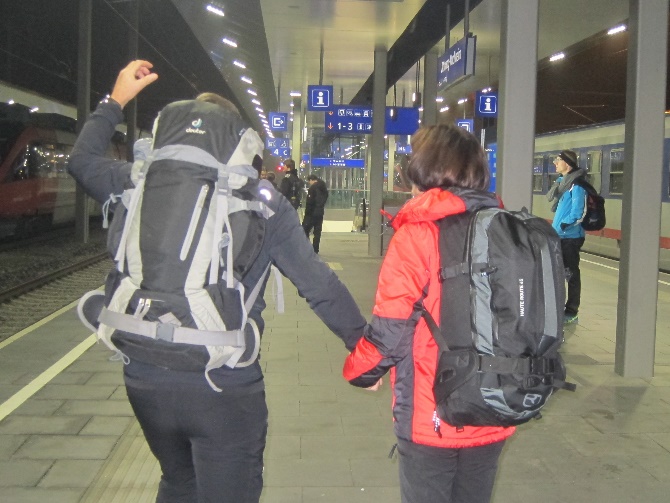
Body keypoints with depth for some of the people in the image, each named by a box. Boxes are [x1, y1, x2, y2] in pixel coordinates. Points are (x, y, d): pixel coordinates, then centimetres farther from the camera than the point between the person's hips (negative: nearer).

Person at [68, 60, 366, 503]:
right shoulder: (263, 201, -9)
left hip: (147, 380, 4)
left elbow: (84, 159, 19)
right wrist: (361, 343, 1)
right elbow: (317, 283, -9)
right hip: (226, 386, -3)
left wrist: (115, 101, 30)